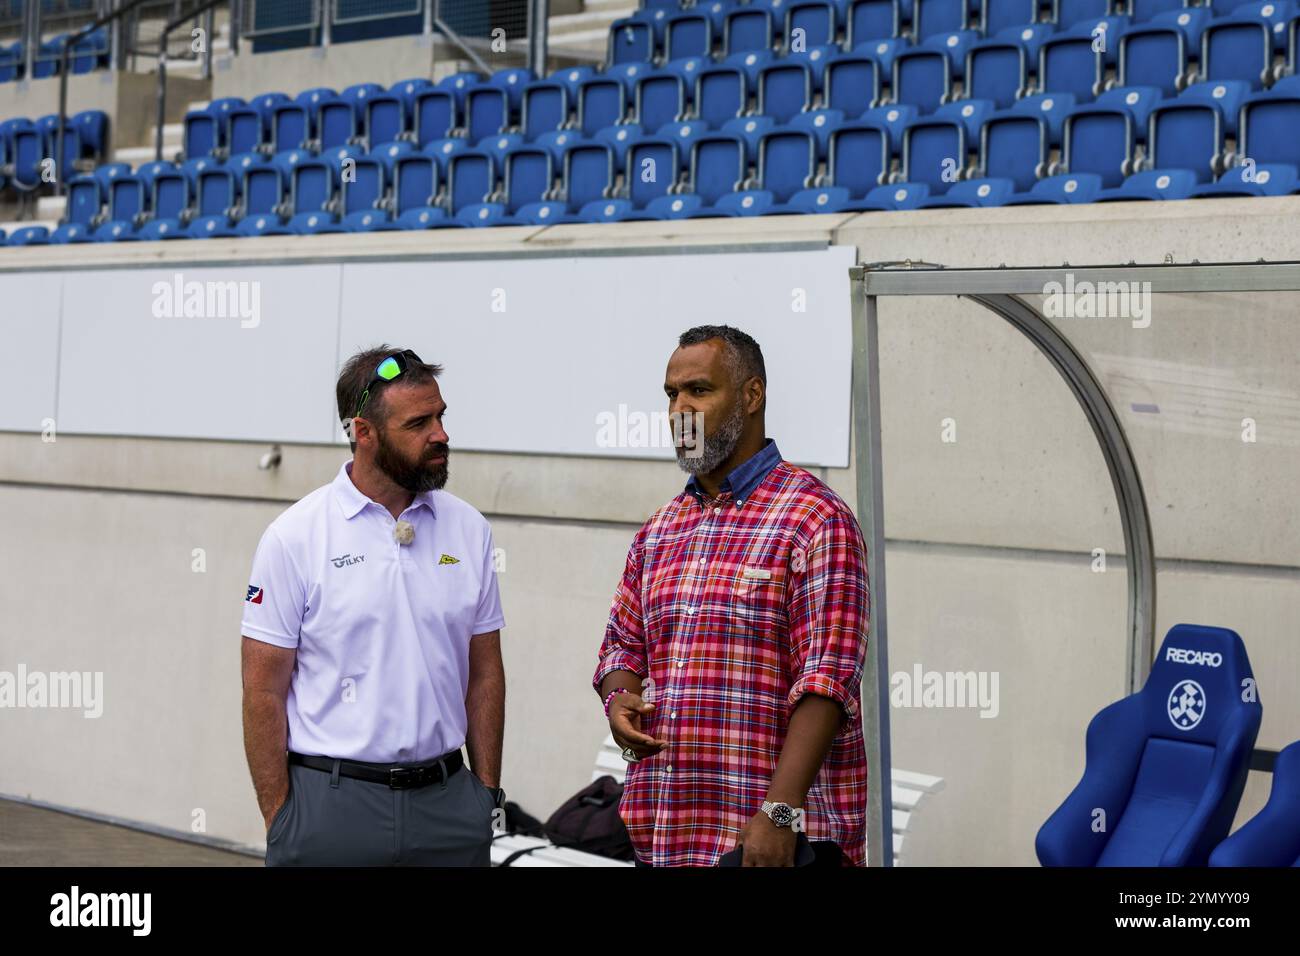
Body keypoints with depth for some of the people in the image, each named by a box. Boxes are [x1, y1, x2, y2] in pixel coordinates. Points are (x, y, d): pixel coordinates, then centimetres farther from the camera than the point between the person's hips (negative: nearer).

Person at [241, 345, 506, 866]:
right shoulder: (294, 537, -6)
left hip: (445, 802, 3)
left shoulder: (468, 530, 6)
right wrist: (280, 822, -8)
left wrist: (486, 796, 5)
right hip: (331, 803, -3)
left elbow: (484, 674, 10)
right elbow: (263, 691, -5)